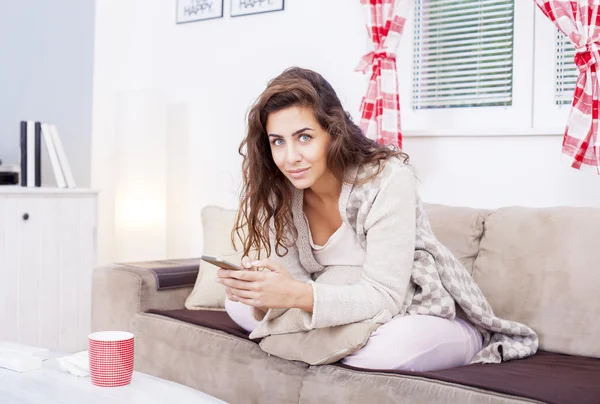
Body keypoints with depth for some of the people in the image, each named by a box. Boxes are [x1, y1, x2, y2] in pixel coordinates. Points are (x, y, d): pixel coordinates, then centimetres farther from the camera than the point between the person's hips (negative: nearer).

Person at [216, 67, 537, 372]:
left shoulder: (388, 179, -24)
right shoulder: (277, 190, -8)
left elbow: (383, 296, -26)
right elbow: (292, 282, -10)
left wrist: (296, 295, -40)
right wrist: (263, 292, -34)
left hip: (431, 317, -5)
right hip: (348, 314, 6)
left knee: (394, 346, -39)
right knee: (238, 304, -9)